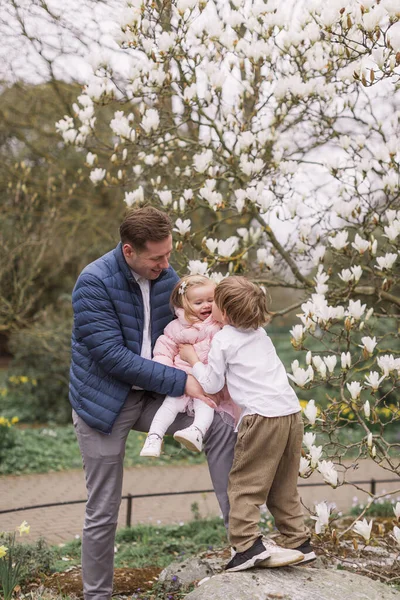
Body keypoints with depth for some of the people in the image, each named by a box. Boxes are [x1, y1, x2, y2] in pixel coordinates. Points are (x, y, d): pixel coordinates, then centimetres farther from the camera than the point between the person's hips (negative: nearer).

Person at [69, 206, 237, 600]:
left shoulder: (166, 276, -2)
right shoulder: (94, 283, -21)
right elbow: (112, 356, -25)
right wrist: (180, 382, -24)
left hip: (150, 394, 5)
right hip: (104, 401, -5)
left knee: (220, 430, -12)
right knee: (103, 512, 2)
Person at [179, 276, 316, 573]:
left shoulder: (222, 340, -1)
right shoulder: (260, 333, 19)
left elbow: (211, 384, 1)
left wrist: (193, 359, 15)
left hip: (262, 416, -7)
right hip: (292, 413, 7)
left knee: (245, 483, 0)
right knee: (284, 486, 17)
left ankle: (248, 545, -8)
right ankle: (298, 542, 19)